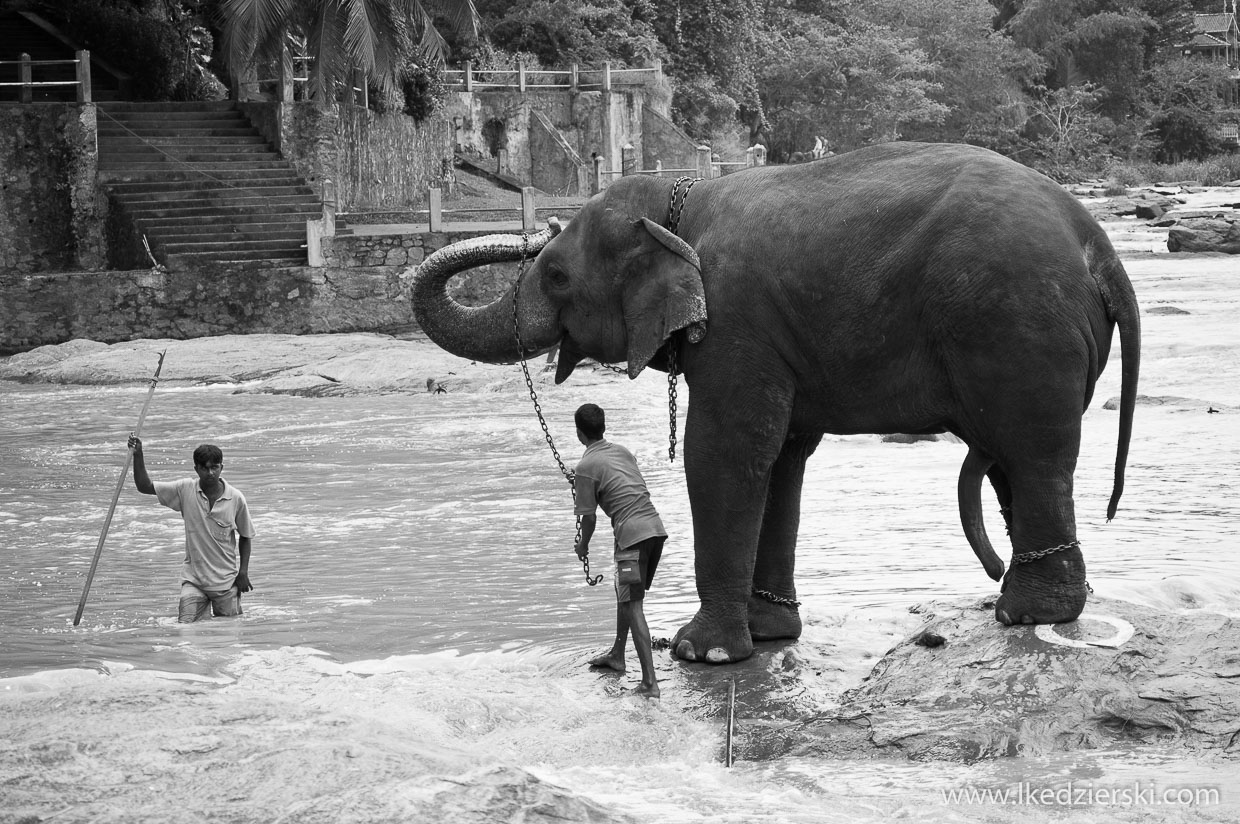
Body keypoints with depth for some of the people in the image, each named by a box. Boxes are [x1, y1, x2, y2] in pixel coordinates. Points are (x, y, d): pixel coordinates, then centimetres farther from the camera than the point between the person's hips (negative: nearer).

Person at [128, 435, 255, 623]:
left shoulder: (236, 498, -9)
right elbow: (144, 487, -8)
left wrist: (243, 573, -2)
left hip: (226, 580, 0)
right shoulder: (185, 490, -7)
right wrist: (138, 454, -20)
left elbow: (245, 537, 4)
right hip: (193, 579, 0)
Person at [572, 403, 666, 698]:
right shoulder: (622, 451, 18)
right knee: (625, 594, 26)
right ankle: (617, 655, 42)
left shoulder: (587, 467, -4)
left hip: (632, 534, -8)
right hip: (656, 527, 8)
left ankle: (650, 682, -18)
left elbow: (589, 516, -3)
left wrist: (583, 545, 16)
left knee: (633, 605, -8)